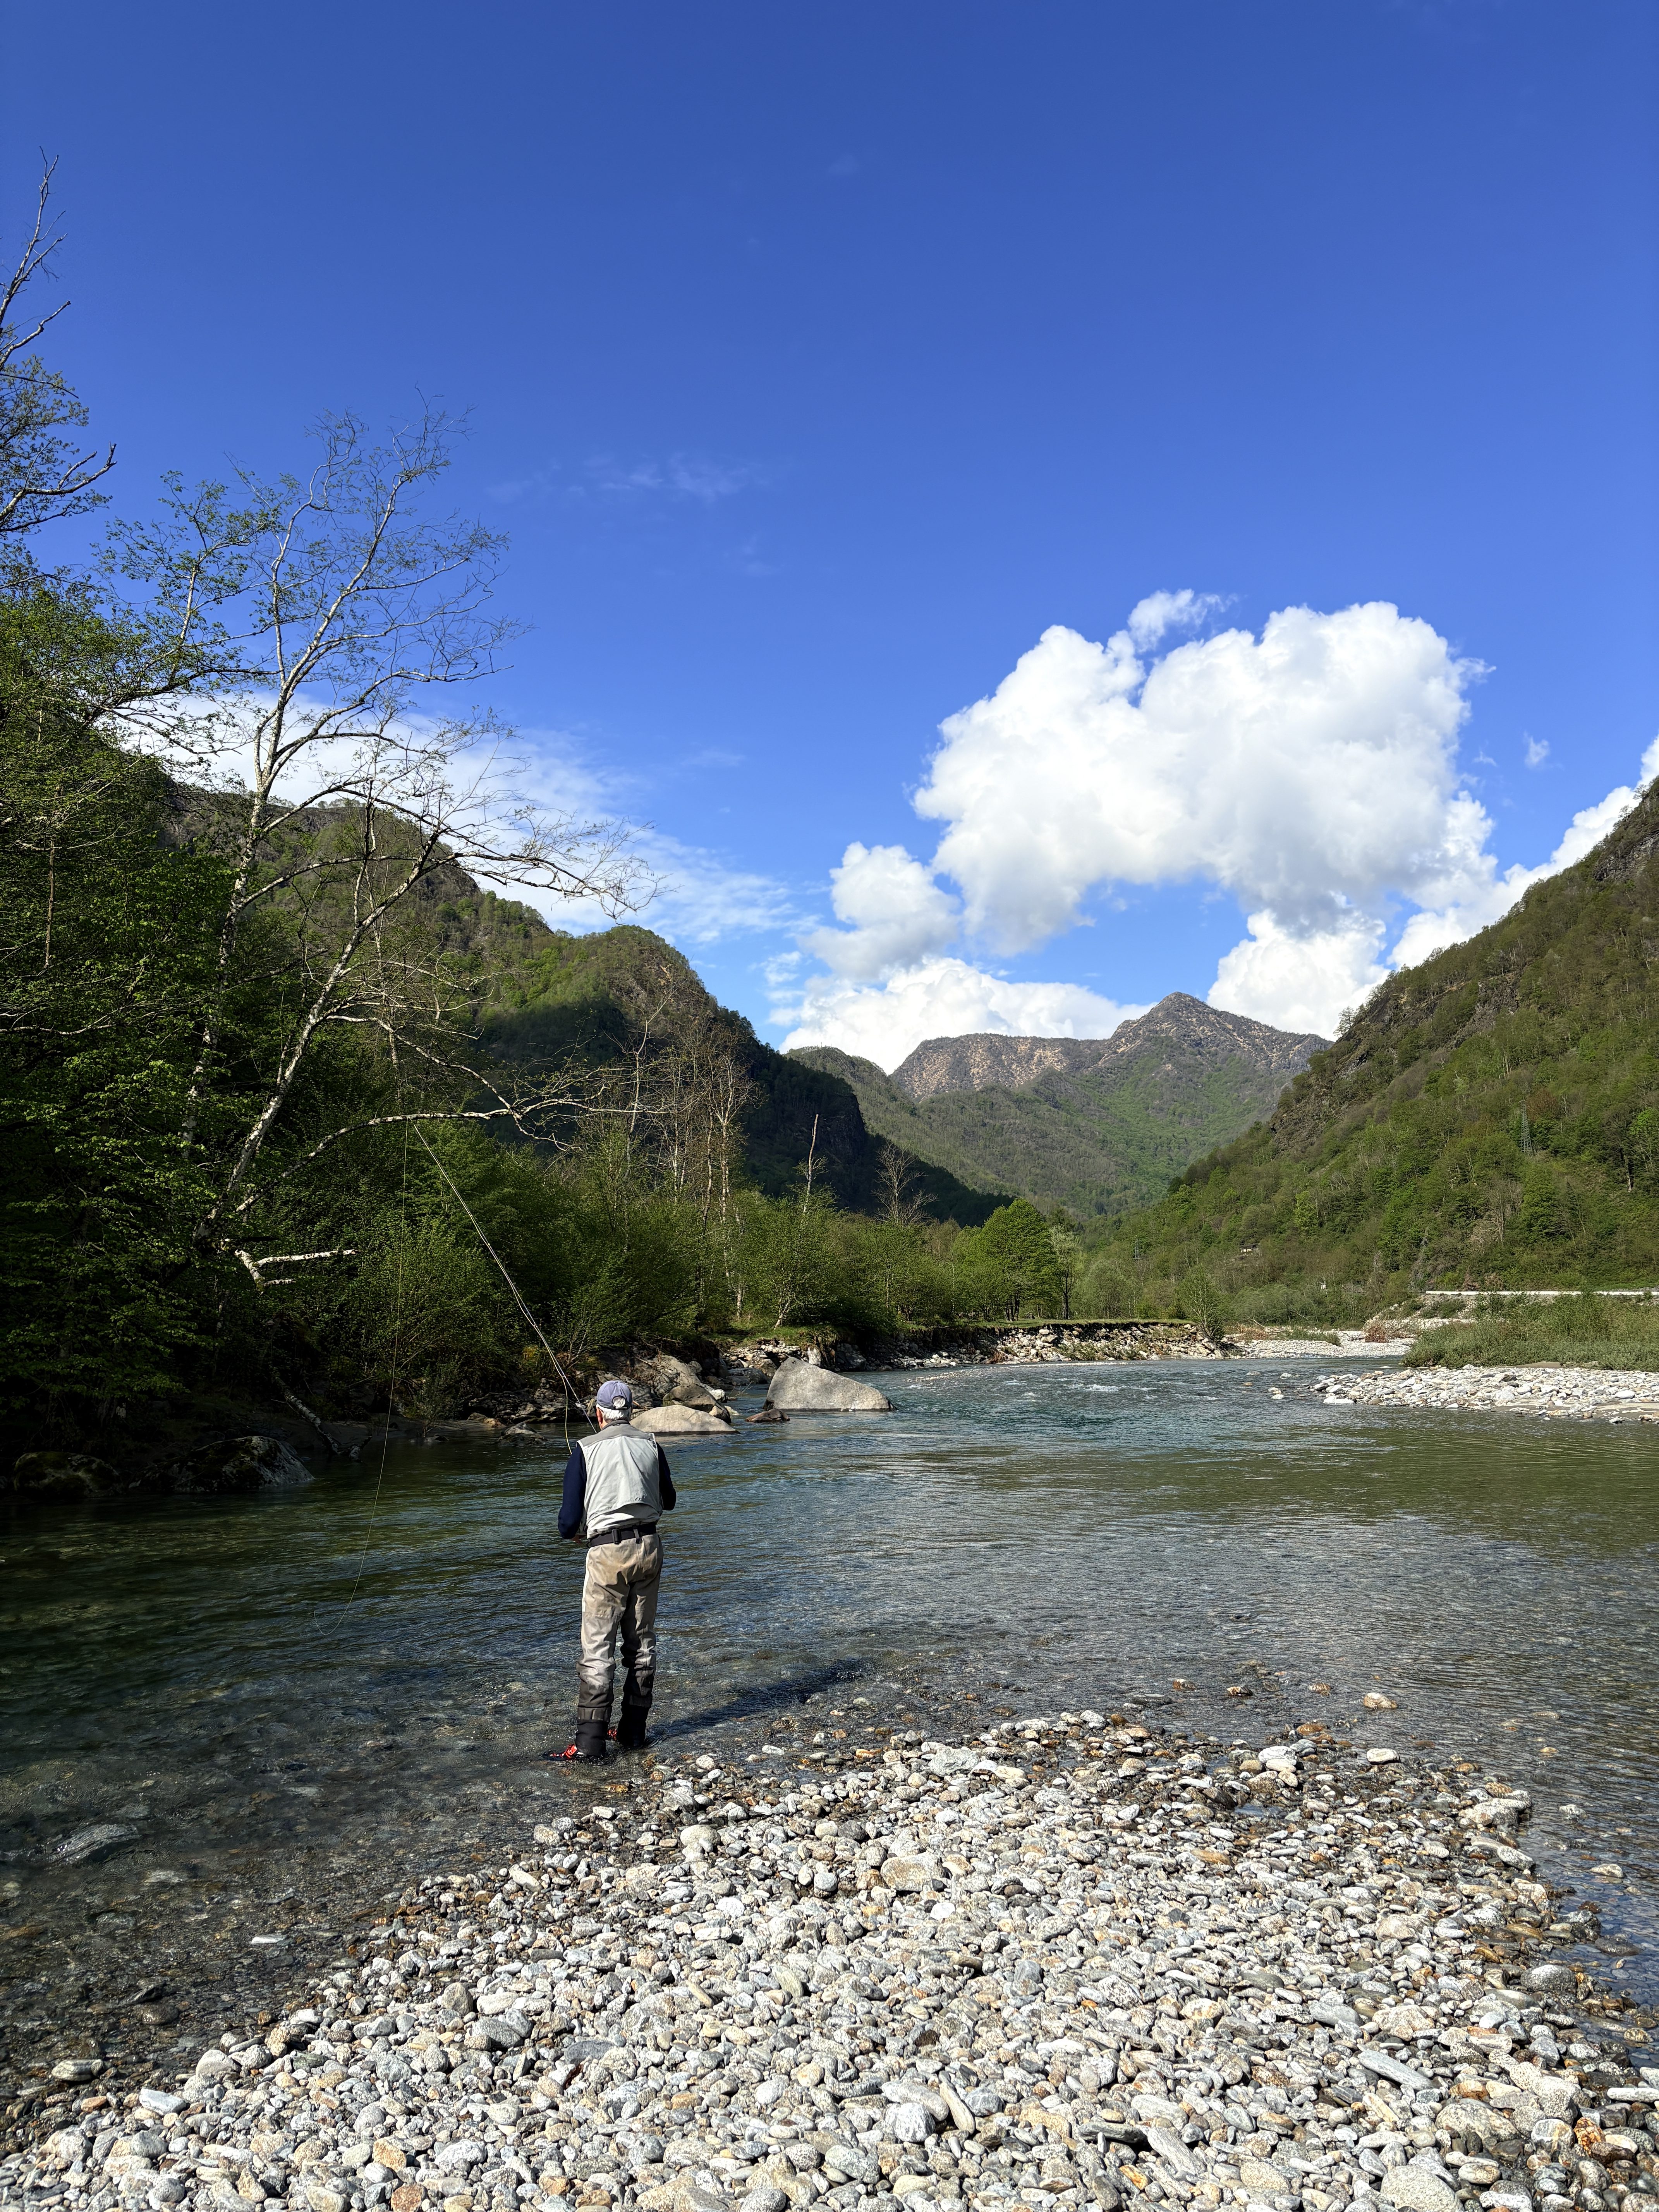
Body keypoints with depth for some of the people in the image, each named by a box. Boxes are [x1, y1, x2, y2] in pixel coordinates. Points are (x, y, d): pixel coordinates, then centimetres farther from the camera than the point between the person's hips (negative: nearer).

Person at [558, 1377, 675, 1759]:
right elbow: (669, 1501, 19)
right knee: (642, 1642, 13)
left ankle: (590, 1742, -2)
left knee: (598, 1647, 0)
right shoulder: (652, 1446, 6)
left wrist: (569, 1534, 18)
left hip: (608, 1552, -4)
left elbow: (570, 1517, -4)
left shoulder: (586, 1450, -3)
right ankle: (633, 1733, 19)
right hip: (649, 1547, 4)